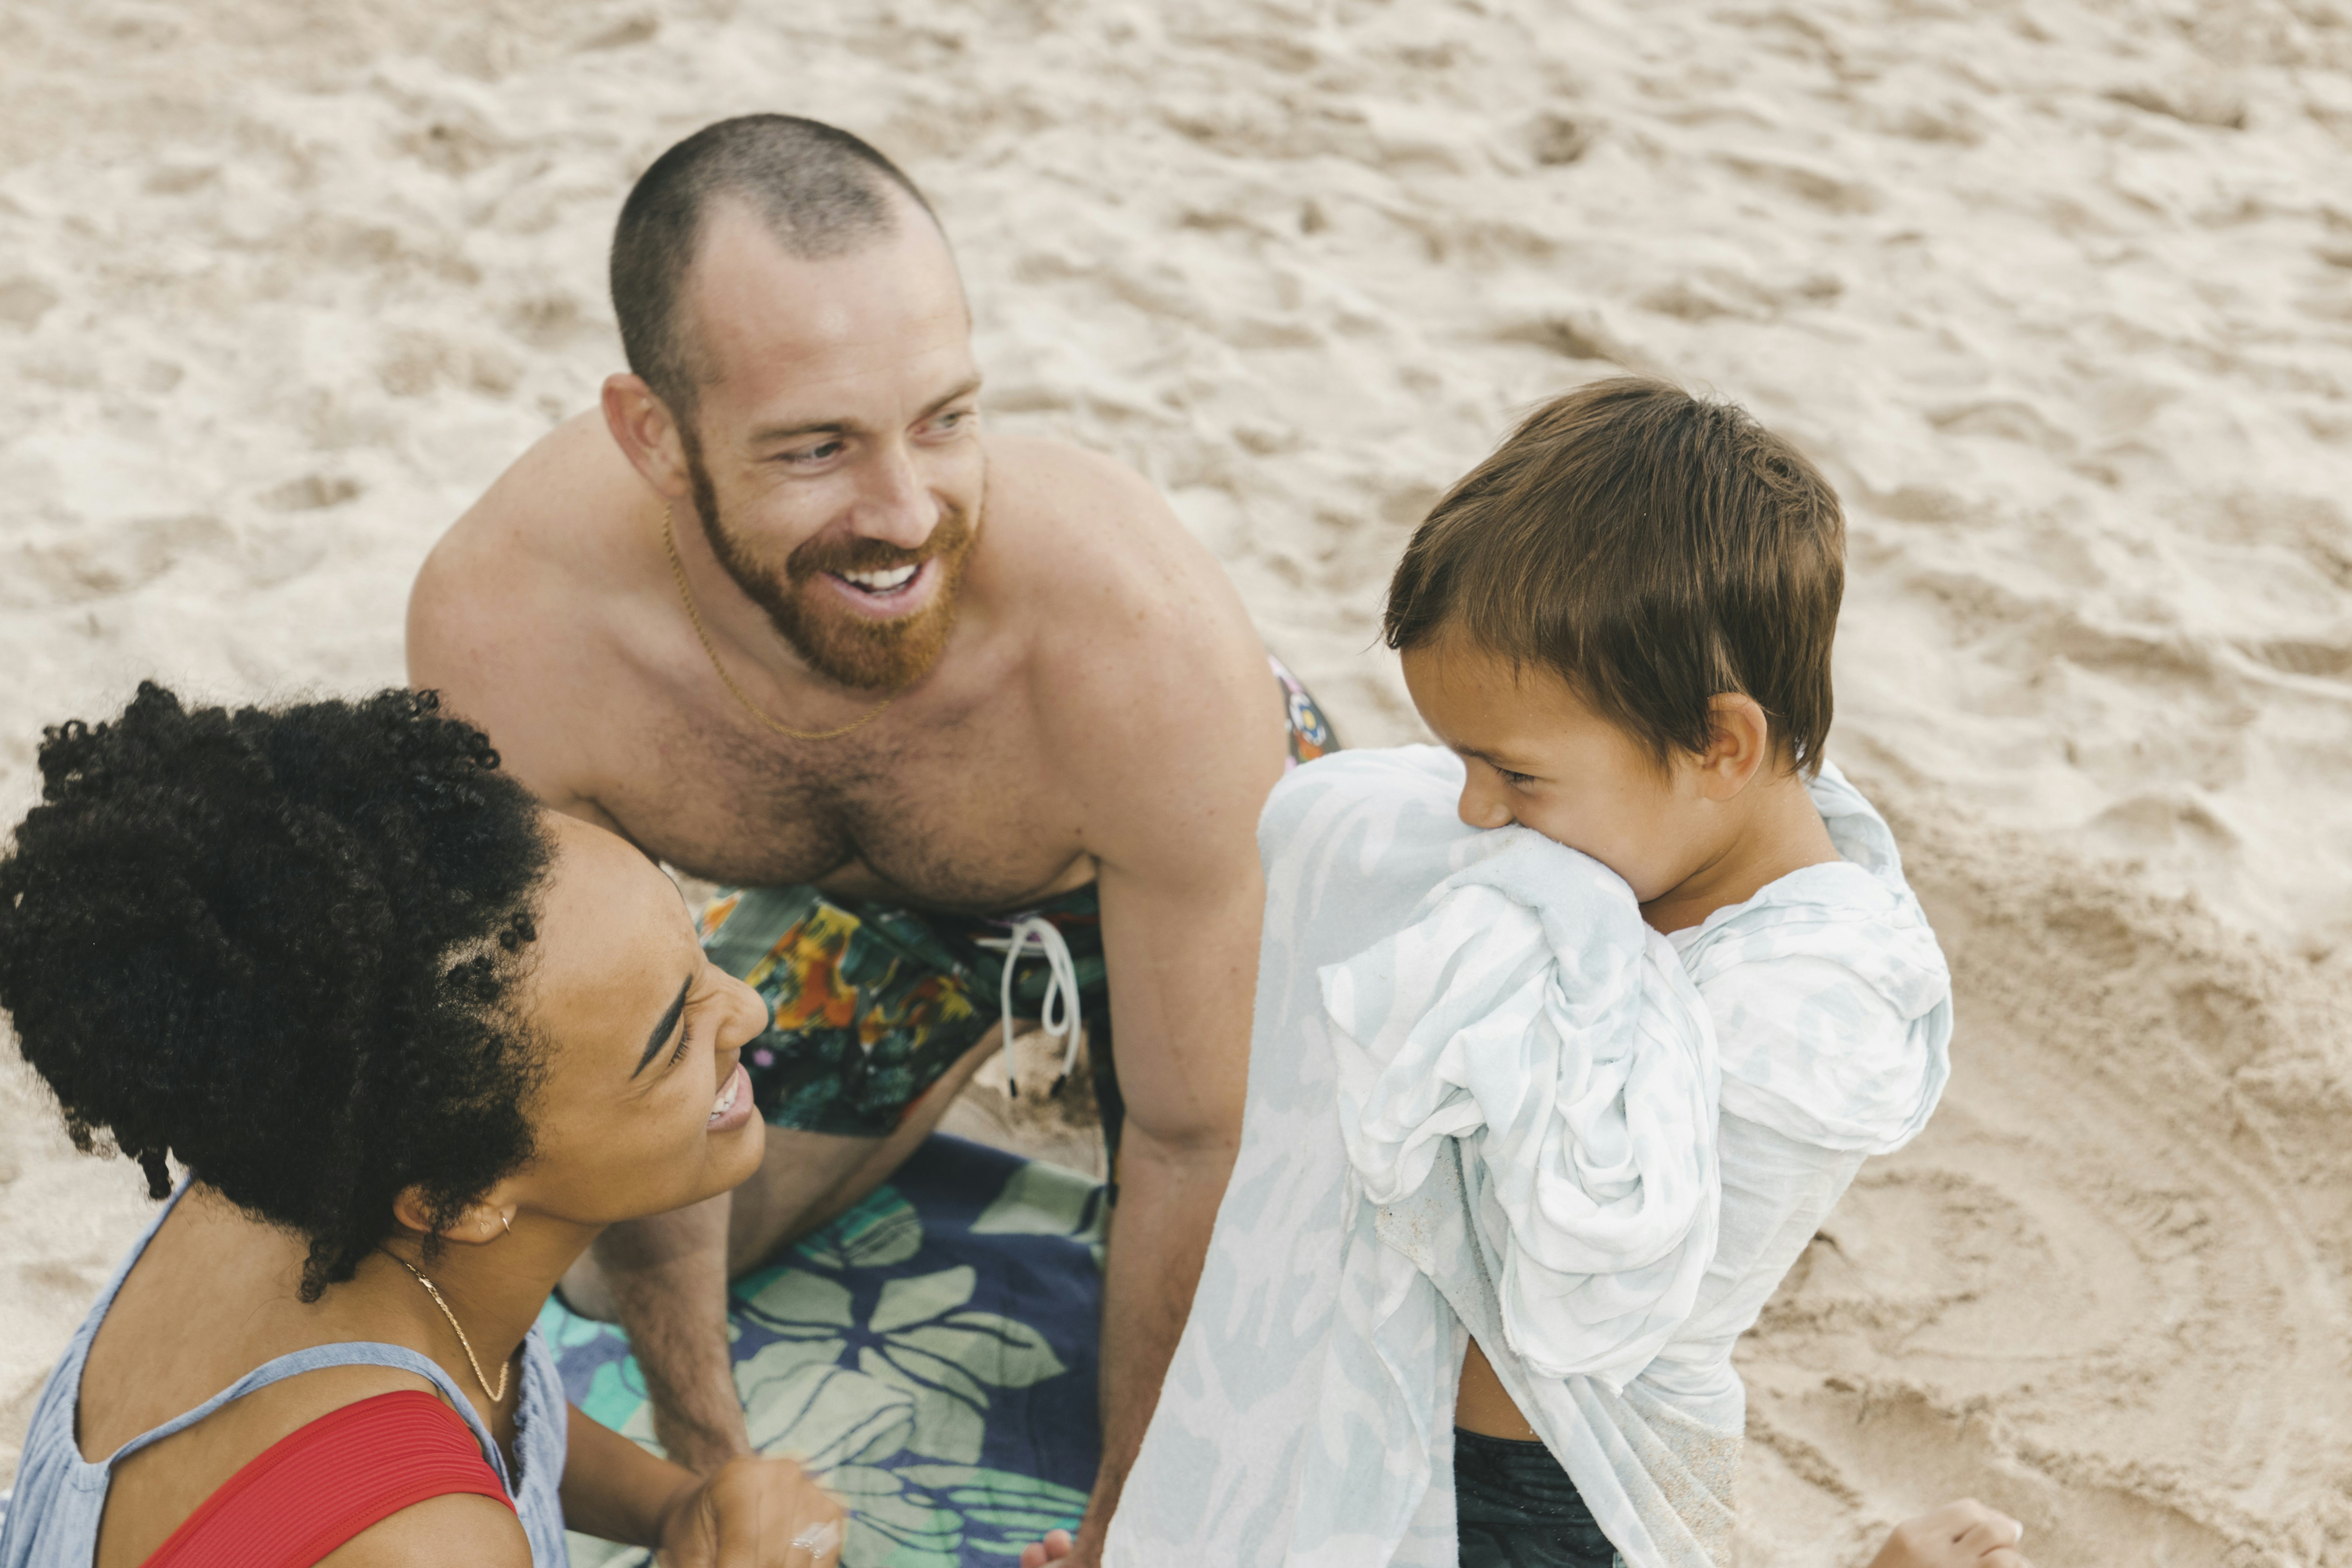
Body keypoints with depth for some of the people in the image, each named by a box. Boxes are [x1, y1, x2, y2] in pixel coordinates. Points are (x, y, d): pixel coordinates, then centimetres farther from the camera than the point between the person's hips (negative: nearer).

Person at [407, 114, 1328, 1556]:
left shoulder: (1154, 647, -45)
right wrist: (709, 1452, -9)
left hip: (1209, 859, -2)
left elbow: (1197, 1142, -30)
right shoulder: (505, 626, -37)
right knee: (612, 1269, 13)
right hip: (868, 890, 3)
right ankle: (994, 1036, 33)